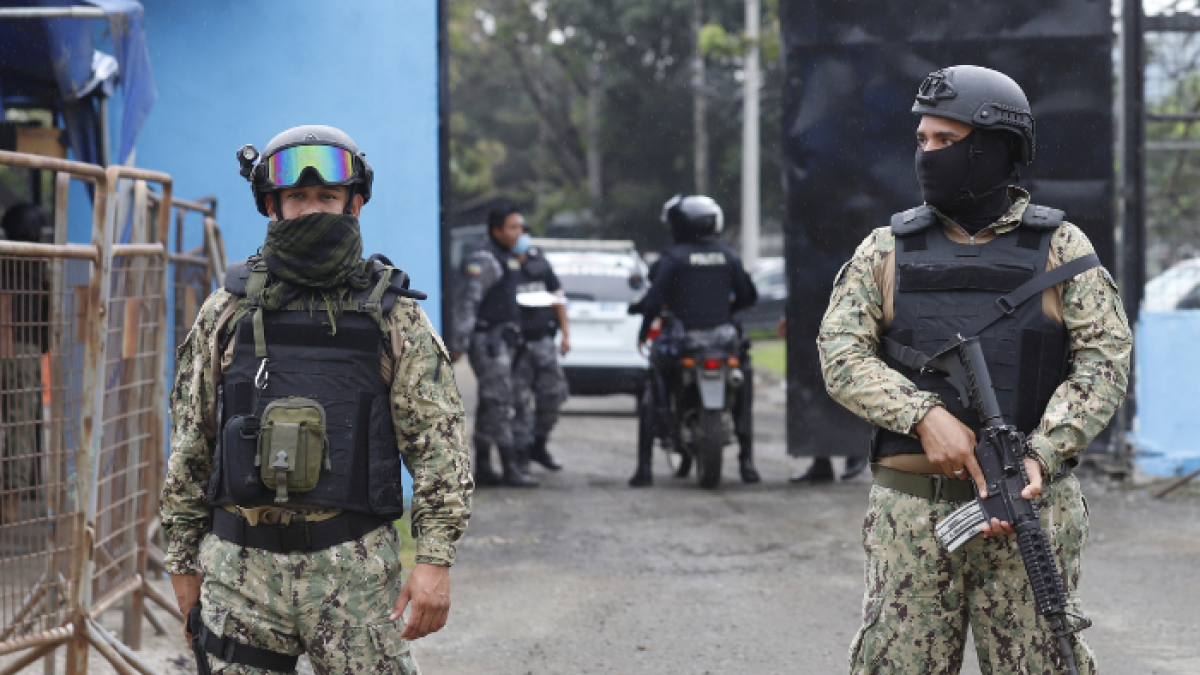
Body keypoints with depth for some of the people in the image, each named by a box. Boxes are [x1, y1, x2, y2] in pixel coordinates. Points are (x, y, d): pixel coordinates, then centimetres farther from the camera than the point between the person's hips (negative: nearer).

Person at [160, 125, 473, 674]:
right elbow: (190, 443, 11)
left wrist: (435, 559, -10)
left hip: (354, 567, -2)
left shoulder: (394, 317, 2)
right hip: (242, 567, 2)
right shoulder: (228, 312, 7)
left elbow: (439, 442, -1)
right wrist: (183, 560, 10)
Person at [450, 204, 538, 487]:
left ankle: (483, 467, 15)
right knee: (500, 403, -11)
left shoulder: (509, 259, 18)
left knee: (489, 406, 11)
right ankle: (511, 468, -12)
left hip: (503, 341, 10)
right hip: (487, 340, -10)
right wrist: (459, 343, -23)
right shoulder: (483, 259, -12)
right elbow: (467, 301, -18)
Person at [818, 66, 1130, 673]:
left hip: (1032, 509, -1)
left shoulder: (1061, 248, 5)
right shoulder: (886, 252, 9)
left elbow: (1104, 359, -3)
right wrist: (924, 415, -17)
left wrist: (1041, 456, -17)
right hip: (913, 507, 1)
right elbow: (841, 352, -1)